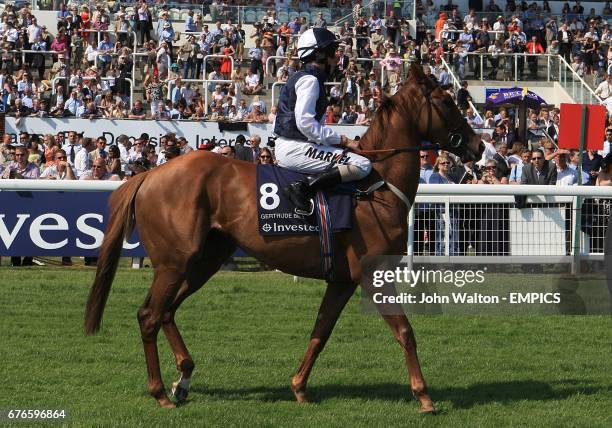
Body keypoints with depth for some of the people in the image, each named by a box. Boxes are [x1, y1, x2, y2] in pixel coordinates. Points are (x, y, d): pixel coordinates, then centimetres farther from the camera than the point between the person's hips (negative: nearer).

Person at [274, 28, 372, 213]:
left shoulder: (301, 78, 21)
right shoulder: (310, 80, -10)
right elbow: (305, 122, -21)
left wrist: (339, 139, 9)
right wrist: (342, 140, -16)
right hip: (296, 148, -10)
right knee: (362, 165, -20)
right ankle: (303, 189, -26)